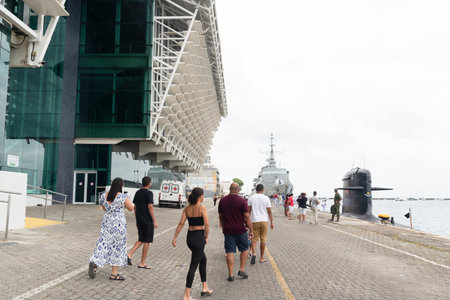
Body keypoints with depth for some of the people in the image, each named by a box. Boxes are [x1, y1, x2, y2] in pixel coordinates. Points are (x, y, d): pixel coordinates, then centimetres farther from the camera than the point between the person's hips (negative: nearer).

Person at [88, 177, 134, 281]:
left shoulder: (104, 196, 3)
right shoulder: (123, 197, -14)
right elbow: (131, 208, -3)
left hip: (106, 221, 5)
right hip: (119, 223, -5)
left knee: (104, 243, 12)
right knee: (117, 246, 5)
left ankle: (94, 262, -12)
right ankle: (114, 274, 11)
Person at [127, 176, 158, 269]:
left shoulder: (138, 193, 10)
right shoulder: (149, 193, -12)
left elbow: (135, 207, 14)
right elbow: (150, 207, -17)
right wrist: (154, 221, -13)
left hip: (139, 220, 7)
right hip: (147, 220, -7)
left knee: (141, 240, 17)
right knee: (147, 242, 3)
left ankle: (129, 254, -2)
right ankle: (142, 263, 8)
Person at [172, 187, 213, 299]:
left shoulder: (187, 208, 5)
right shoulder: (202, 207, -13)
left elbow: (181, 223, 0)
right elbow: (207, 224, -18)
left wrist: (175, 238, 0)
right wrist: (206, 237, -4)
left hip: (189, 237, 7)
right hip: (199, 237, -7)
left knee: (203, 260, 24)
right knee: (193, 266, -2)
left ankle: (205, 288, 31)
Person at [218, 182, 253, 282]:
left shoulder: (222, 201, 3)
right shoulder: (242, 201, -9)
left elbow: (220, 216, 12)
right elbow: (247, 217, -10)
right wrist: (251, 230, -4)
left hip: (228, 230, 3)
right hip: (240, 230, -3)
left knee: (230, 252, 5)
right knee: (244, 249, 16)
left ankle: (231, 275, 6)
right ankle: (242, 270, 12)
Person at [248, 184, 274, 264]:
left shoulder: (251, 198, 3)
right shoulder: (266, 198, -1)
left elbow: (248, 211, 4)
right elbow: (269, 211, -1)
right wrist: (272, 222, 5)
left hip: (255, 221, 1)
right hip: (264, 221, -1)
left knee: (254, 238, 7)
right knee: (263, 239, 7)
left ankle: (254, 253, -16)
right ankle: (261, 258, 13)